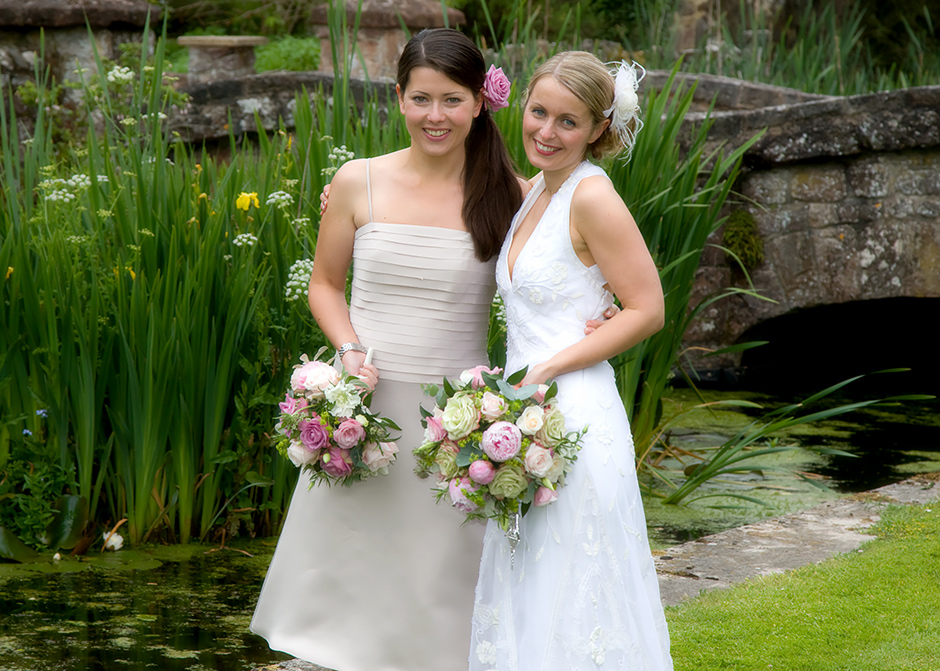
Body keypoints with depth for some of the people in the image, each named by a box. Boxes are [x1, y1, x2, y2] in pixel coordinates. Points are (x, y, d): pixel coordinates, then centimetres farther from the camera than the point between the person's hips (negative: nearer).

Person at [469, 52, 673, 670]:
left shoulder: (592, 197, -13)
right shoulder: (534, 191, 12)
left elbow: (647, 310, -13)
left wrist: (547, 370, -16)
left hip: (574, 415, -9)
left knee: (571, 612, -3)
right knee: (524, 611, 12)